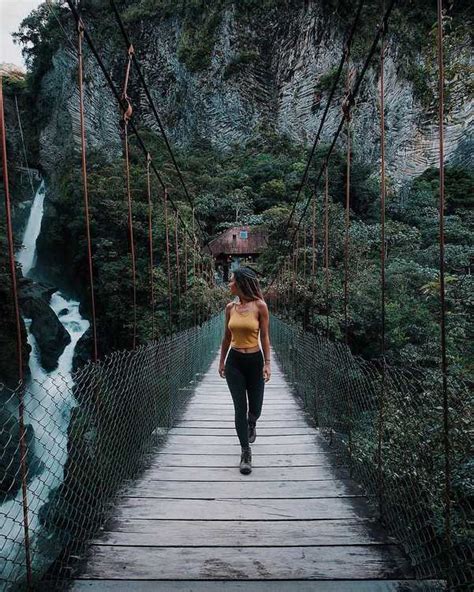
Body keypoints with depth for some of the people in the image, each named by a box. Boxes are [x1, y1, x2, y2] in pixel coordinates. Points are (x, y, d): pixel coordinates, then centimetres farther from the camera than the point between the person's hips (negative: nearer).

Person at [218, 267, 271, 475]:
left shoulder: (260, 306, -9)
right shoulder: (230, 307, 2)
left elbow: (265, 336, -5)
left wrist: (267, 363, -9)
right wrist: (222, 361, 15)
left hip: (255, 361, -2)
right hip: (234, 361, 2)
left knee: (255, 408, 10)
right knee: (240, 408, 0)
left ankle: (251, 425, 47)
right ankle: (246, 452, 13)